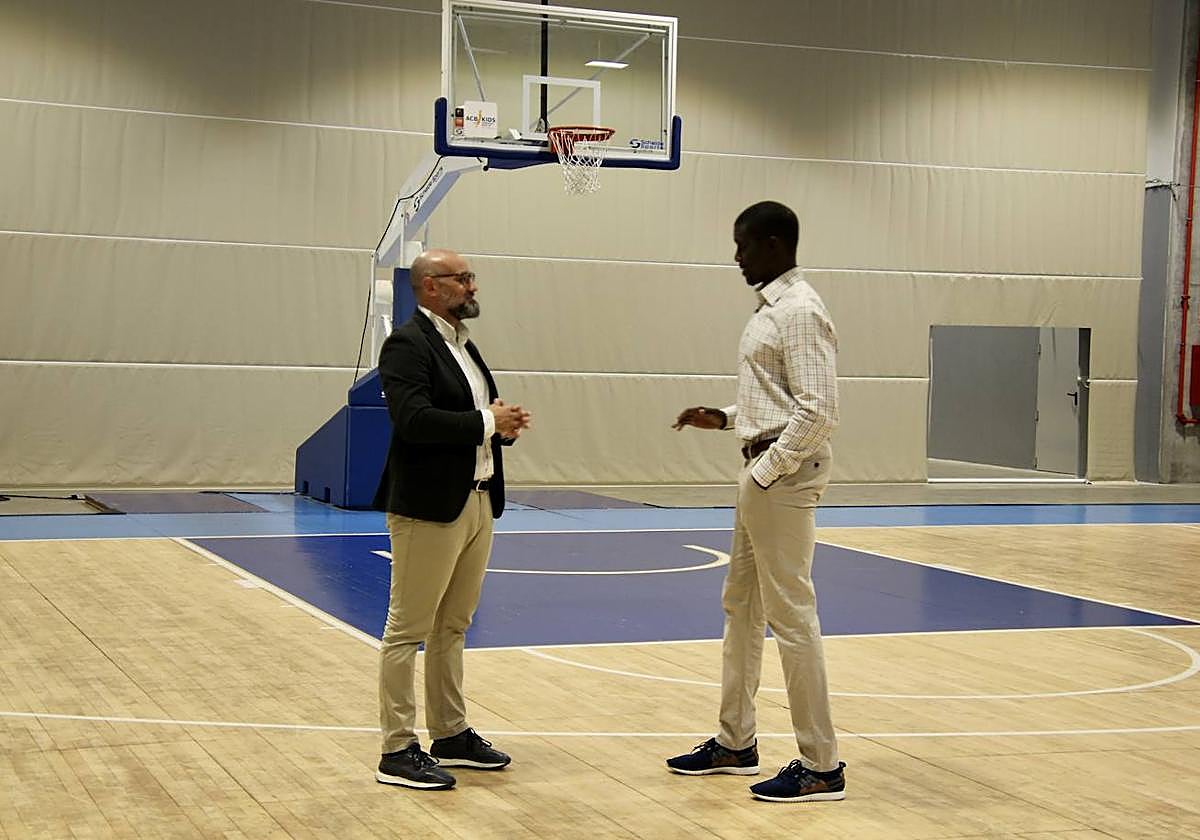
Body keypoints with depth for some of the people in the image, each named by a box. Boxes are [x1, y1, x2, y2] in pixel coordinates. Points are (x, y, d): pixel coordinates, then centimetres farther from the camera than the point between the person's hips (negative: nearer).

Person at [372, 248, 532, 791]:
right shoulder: (408, 344, -12)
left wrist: (504, 424, -1)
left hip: (478, 502, 9)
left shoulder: (462, 344, 16)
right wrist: (487, 423, -19)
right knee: (408, 630, -2)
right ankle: (398, 751, 3)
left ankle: (450, 735, 26)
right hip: (430, 507, -9)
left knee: (452, 628, 16)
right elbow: (414, 419, -25)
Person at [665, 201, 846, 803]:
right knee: (740, 606, 17)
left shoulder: (799, 312, -16)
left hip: (783, 476, -11)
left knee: (790, 616, -6)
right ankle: (735, 743, 28)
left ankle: (820, 767, 2)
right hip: (760, 474, 11)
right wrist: (724, 418, 12)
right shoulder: (770, 308, 15)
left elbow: (817, 410, -22)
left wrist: (766, 471, -20)